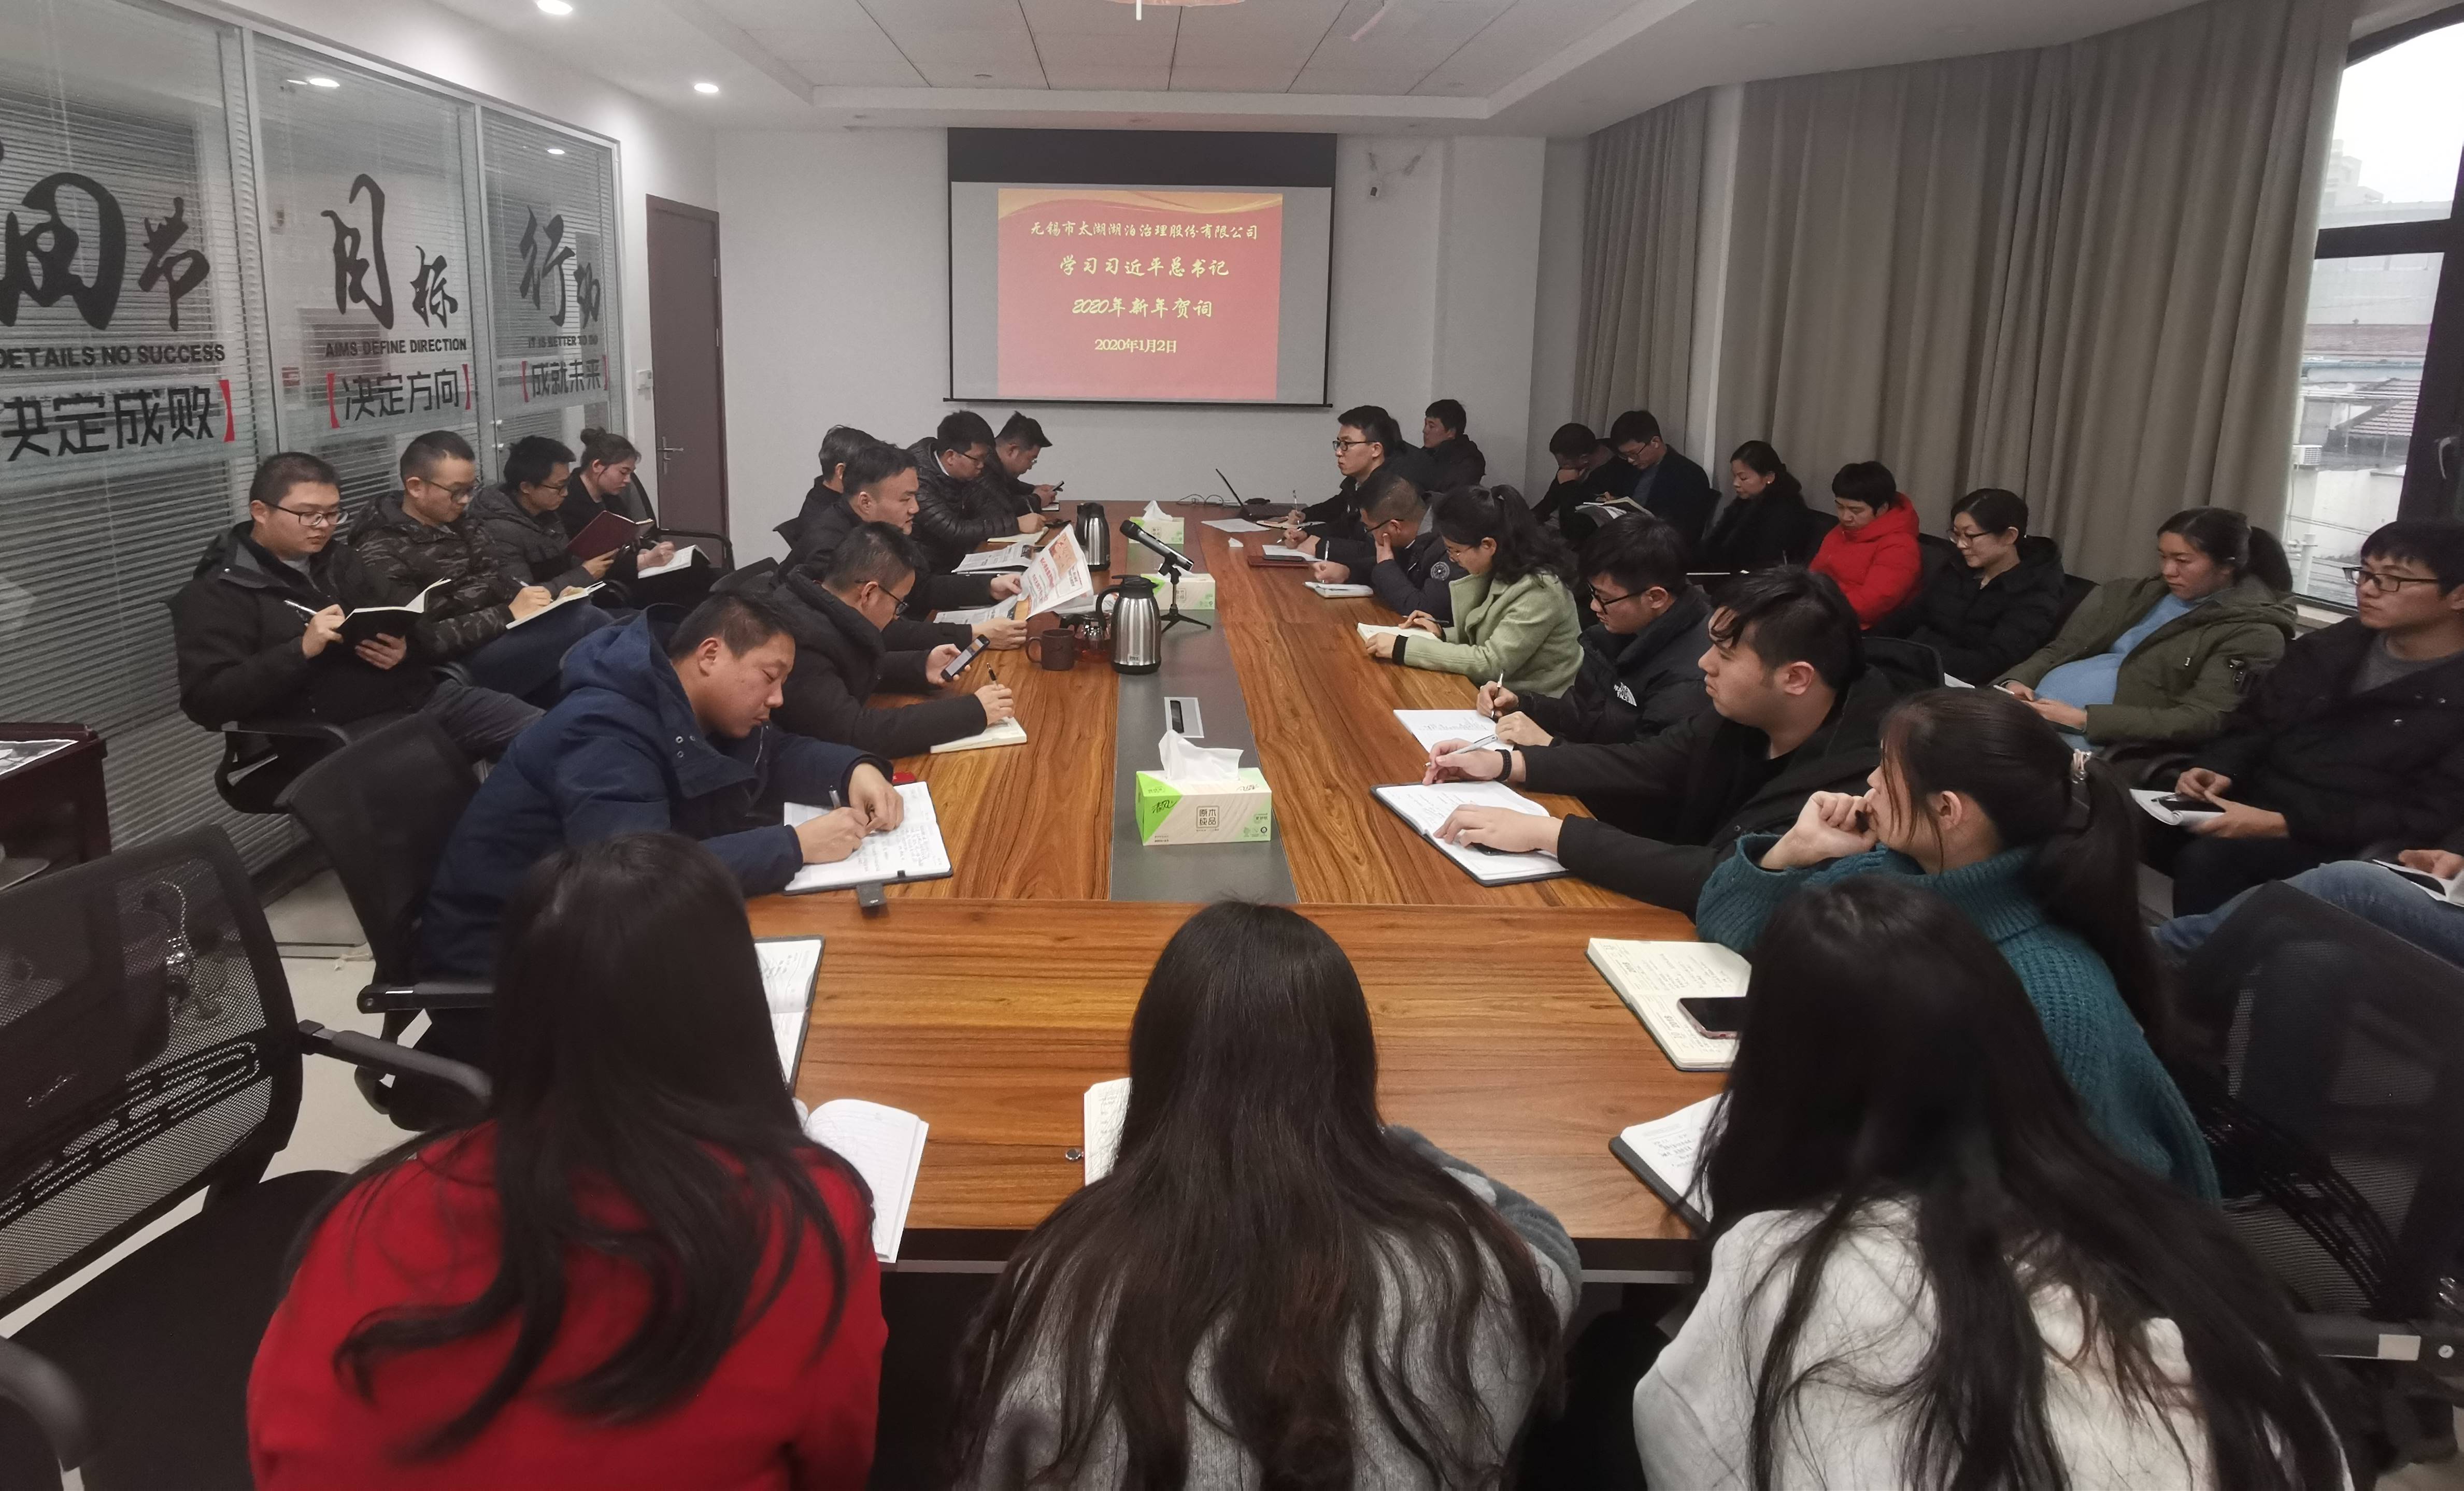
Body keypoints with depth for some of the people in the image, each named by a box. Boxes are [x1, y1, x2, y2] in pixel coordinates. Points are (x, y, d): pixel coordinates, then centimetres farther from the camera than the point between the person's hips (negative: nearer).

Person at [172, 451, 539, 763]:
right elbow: (206, 701, -9)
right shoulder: (215, 594, 1)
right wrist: (301, 649, -20)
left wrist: (404, 650, -2)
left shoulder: (338, 559, 19)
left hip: (424, 694, 7)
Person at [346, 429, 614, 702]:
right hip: (461, 662, -8)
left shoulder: (456, 522, 16)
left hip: (508, 633, 8)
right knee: (586, 621, -27)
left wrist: (538, 595, -6)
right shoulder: (380, 555, -8)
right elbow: (424, 640, -16)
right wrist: (508, 614, -19)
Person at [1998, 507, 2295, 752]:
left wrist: (2084, 719, -20)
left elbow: (2201, 721, -12)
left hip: (2110, 744, -7)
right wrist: (2016, 681, -6)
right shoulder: (2135, 595, 18)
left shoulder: (2253, 634, -1)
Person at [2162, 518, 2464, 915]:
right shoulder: (2329, 648, 14)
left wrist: (2282, 824, -23)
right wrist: (2219, 770, -9)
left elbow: (2428, 816, -13)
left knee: (2206, 858, -35)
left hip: (2341, 845, -6)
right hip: (2248, 804, 6)